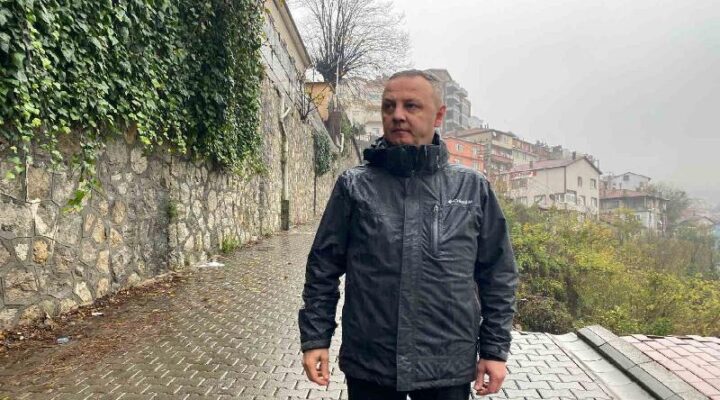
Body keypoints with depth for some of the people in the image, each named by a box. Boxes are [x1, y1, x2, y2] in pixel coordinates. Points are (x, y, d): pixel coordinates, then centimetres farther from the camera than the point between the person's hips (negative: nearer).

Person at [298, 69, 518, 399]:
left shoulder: (473, 188, 0)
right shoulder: (353, 186, -1)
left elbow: (498, 275, 4)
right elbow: (323, 268, 2)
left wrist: (495, 350, 2)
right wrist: (316, 338, -2)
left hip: (449, 369, 1)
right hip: (368, 366, 0)